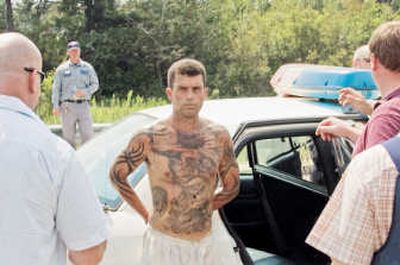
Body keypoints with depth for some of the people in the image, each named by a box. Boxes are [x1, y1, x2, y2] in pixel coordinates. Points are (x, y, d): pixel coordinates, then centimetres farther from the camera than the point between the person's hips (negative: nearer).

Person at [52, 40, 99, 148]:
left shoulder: (88, 67, 11)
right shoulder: (62, 69, 8)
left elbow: (95, 84, 11)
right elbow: (56, 88, 6)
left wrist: (84, 92, -9)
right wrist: (56, 106, -4)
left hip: (83, 105, 1)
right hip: (68, 106, -1)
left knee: (88, 134, -5)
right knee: (68, 135, 2)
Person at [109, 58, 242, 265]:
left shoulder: (219, 137, -1)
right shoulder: (150, 139, -10)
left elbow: (231, 187, 11)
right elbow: (117, 175, 3)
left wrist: (199, 211, 10)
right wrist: (146, 215, 7)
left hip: (207, 245, 3)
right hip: (164, 244, -3)